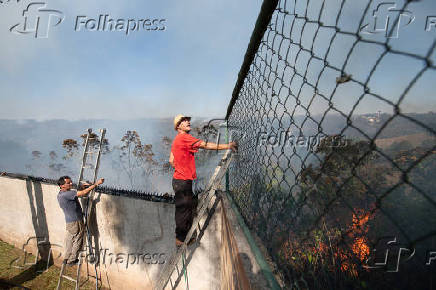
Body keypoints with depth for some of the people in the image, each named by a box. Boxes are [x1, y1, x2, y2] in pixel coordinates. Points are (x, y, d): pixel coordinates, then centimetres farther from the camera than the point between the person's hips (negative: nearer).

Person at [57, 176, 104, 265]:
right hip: (76, 222, -9)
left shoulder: (60, 194, 5)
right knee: (77, 241, 9)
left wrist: (81, 187, 3)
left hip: (69, 222, 9)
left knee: (69, 240, 23)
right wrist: (96, 184, -29)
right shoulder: (66, 194, -26)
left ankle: (66, 258, 36)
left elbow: (77, 194, 18)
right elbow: (83, 193, -30)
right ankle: (72, 260, 21)